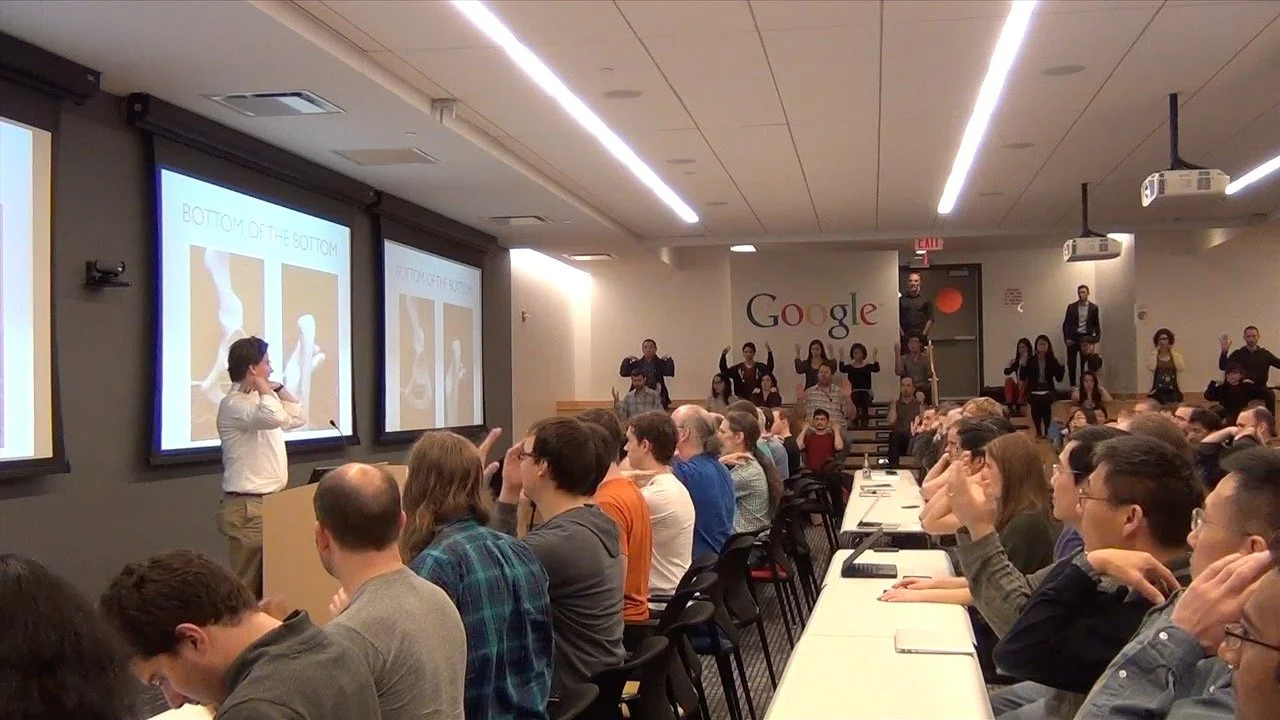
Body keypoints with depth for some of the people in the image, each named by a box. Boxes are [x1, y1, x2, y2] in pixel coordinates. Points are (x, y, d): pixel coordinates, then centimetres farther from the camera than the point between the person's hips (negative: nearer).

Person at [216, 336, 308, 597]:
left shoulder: (259, 399, 15)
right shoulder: (233, 404, -15)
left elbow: (299, 418, 21)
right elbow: (275, 418, -33)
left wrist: (278, 388, 11)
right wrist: (262, 387, -16)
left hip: (271, 502, 9)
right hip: (247, 507, -9)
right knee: (248, 585, -5)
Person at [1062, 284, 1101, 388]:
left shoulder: (1094, 308, 5)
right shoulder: (1071, 307, 6)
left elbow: (1097, 325, 8)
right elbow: (1065, 324, 5)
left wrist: (1096, 338, -3)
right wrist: (1066, 338, -4)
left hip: (1086, 338, 0)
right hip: (1073, 338, 1)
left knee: (1085, 364, 0)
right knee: (1071, 363, -1)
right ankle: (1072, 385, 8)